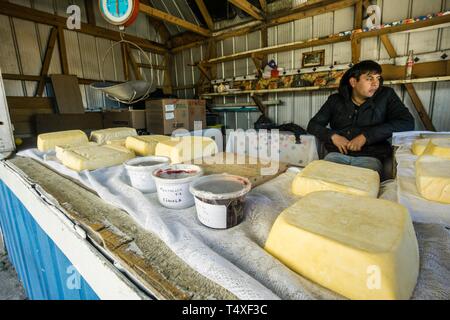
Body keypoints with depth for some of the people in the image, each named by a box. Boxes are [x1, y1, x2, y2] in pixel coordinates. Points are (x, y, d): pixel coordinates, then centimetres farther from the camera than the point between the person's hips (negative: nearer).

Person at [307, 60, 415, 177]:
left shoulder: (386, 96, 10)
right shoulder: (335, 100, 13)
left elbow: (407, 123, -2)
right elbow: (313, 125, 11)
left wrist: (366, 136, -13)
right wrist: (333, 136, -8)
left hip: (369, 157, -1)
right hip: (337, 154, 1)